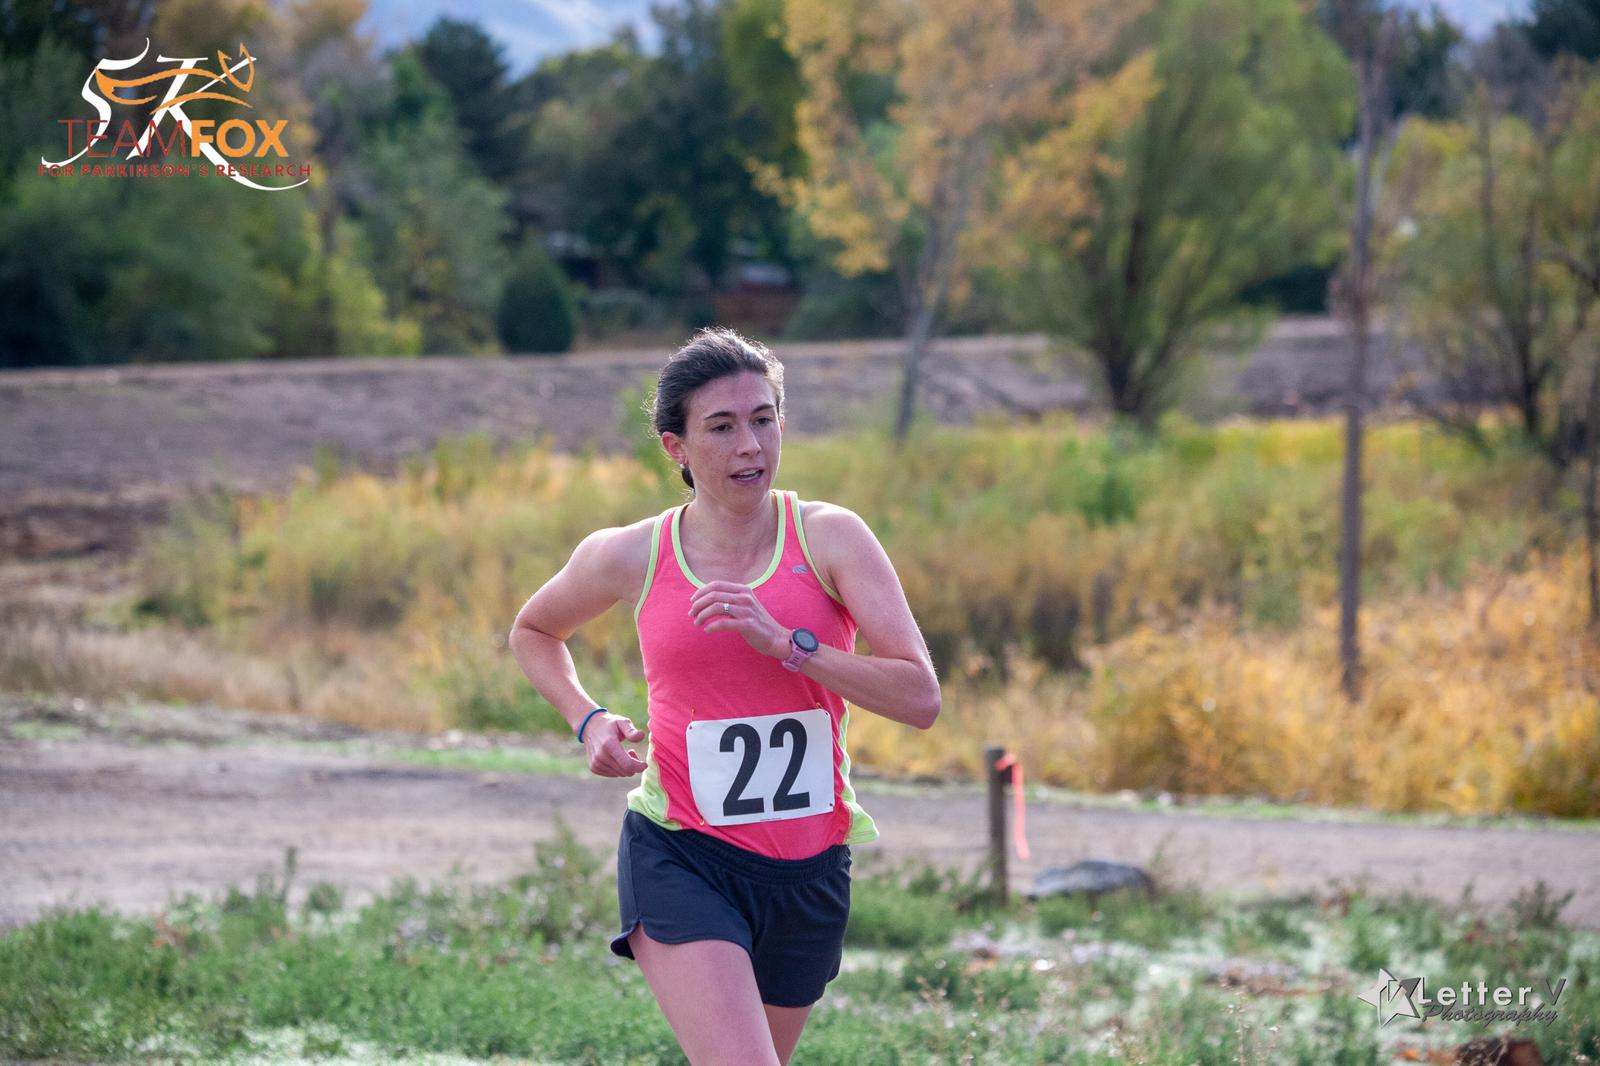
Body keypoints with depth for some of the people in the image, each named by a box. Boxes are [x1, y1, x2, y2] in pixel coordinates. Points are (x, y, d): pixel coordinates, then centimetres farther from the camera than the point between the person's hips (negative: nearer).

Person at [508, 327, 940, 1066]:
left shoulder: (830, 539, -5)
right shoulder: (629, 557, -2)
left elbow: (921, 698, -14)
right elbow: (533, 631, 20)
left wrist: (783, 643, -24)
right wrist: (587, 721, 2)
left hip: (808, 868, 2)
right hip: (678, 859, -2)